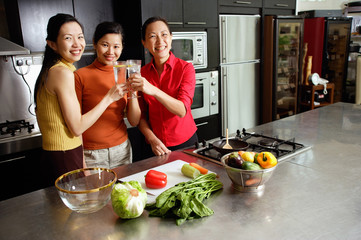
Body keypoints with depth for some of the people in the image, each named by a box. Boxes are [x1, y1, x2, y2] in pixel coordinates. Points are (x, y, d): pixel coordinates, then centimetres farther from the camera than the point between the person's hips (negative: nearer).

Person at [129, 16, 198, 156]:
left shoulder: (185, 68, -11)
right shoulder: (141, 73, -1)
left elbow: (182, 110, -22)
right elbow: (141, 115, 2)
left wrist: (153, 90, -35)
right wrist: (152, 139, -14)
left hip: (186, 142, -2)